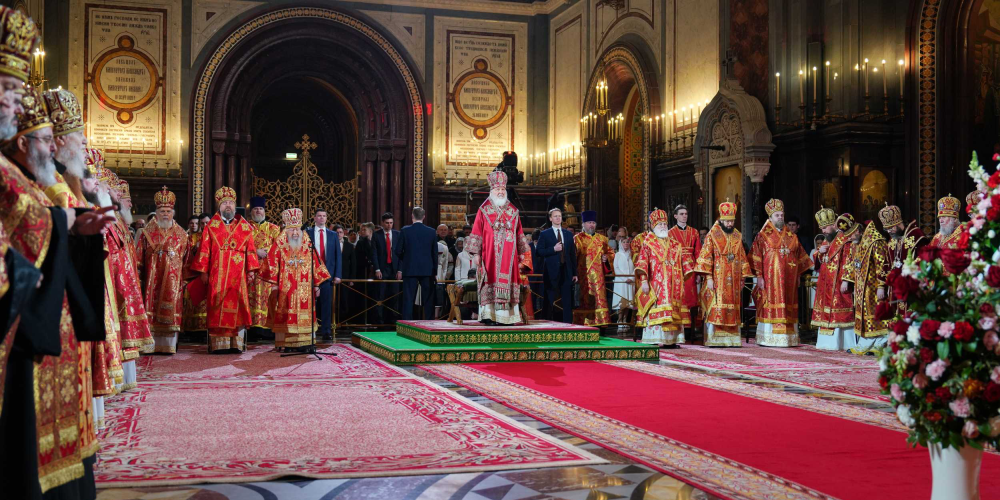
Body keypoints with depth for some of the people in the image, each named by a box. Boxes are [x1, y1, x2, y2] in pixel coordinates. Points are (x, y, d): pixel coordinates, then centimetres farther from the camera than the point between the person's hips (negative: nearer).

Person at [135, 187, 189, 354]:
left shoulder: (181, 234, 11)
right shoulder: (148, 232, 10)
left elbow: (186, 258, 10)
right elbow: (139, 256, 6)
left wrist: (184, 278, 4)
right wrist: (138, 275, -2)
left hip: (173, 277, 0)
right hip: (152, 276, 0)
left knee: (170, 309, -5)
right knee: (152, 309, -4)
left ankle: (169, 345, -2)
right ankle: (152, 344, 0)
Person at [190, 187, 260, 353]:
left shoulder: (245, 227, 10)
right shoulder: (212, 226, 7)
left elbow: (250, 250, 7)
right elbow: (204, 250, 3)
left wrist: (251, 270, -1)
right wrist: (203, 271, -4)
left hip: (238, 276, 1)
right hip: (217, 275, -1)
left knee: (237, 308, -2)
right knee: (217, 309, -3)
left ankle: (236, 343, 0)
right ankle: (218, 344, -1)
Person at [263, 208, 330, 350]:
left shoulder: (308, 246, 9)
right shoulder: (279, 245, 2)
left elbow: (316, 264, 10)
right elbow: (272, 264, -3)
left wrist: (316, 284, 6)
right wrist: (274, 284, -10)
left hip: (304, 288, 3)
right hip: (285, 287, -2)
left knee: (304, 314, 0)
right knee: (285, 314, -4)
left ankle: (304, 342, 3)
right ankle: (284, 343, 0)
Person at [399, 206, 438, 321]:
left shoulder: (405, 231, -4)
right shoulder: (431, 232, 0)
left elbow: (399, 251, -2)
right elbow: (435, 253, 5)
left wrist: (400, 269, 9)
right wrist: (435, 271, 12)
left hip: (409, 269, -1)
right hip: (427, 270, 1)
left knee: (408, 299, 1)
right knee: (427, 299, 8)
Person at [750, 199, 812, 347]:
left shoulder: (791, 236, 15)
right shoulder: (763, 235, 1)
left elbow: (800, 256, 20)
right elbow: (756, 257, -5)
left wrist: (798, 275, 13)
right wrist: (759, 276, -12)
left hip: (788, 279, 4)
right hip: (770, 278, -4)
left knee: (788, 309, 3)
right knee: (771, 307, -6)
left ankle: (788, 338, 7)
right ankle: (769, 339, -3)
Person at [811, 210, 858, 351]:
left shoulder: (845, 240, -9)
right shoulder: (826, 241, 17)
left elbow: (849, 261, -15)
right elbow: (817, 261, 22)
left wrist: (845, 280, -21)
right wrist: (819, 252, 0)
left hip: (839, 284, -8)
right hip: (826, 284, 8)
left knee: (840, 312, -8)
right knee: (826, 311, 8)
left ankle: (844, 342, -6)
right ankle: (828, 341, 13)